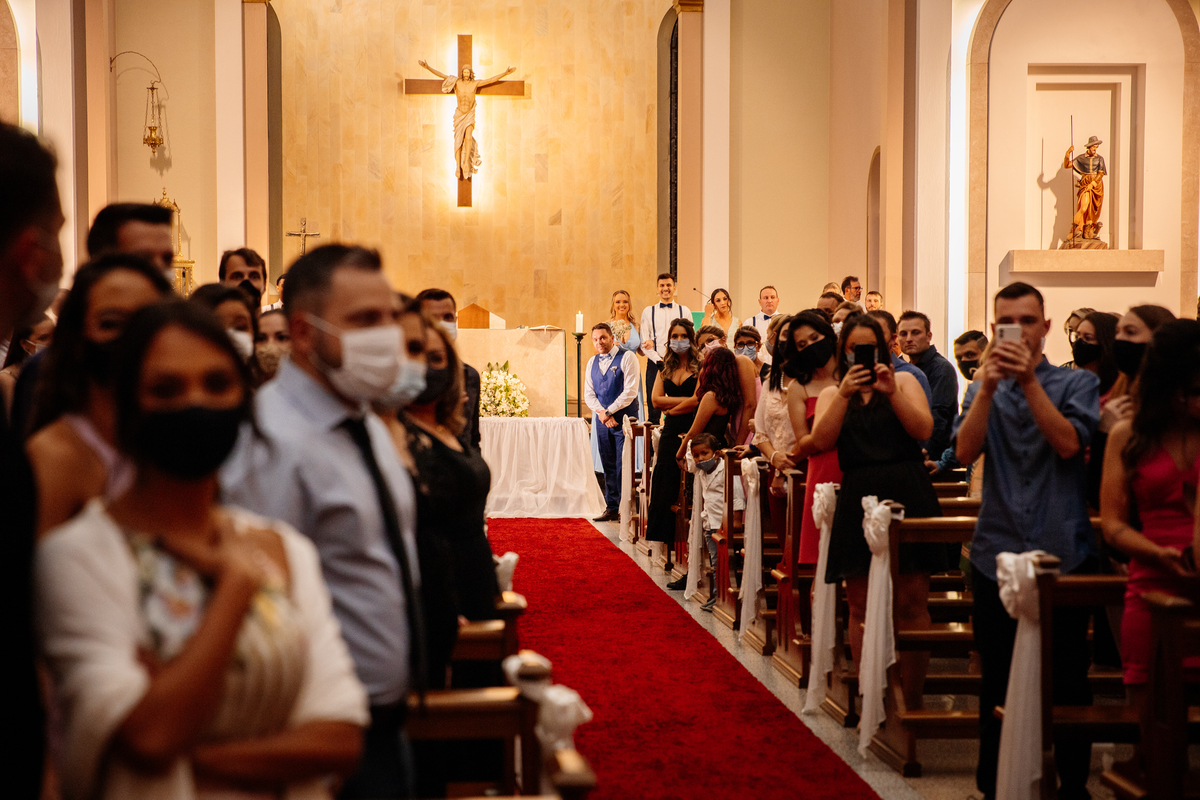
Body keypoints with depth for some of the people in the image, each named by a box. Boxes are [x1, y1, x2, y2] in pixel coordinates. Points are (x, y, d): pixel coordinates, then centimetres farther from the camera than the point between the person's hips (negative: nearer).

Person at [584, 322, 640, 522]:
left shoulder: (627, 358, -5)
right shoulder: (592, 363, 14)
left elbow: (630, 391, -12)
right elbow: (588, 394, 11)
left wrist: (609, 411, -12)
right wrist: (601, 412, -7)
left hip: (623, 418, -5)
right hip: (602, 420, 5)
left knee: (623, 466, -7)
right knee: (608, 466, 8)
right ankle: (611, 509, 13)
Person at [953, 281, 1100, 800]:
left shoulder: (1077, 383, 4)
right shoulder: (983, 389, 10)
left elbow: (1068, 443, -14)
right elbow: (965, 451, -7)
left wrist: (1028, 380, -19)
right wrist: (988, 385, -18)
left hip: (1063, 550, -2)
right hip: (997, 554, 2)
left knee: (1068, 681, 3)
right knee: (997, 684, 10)